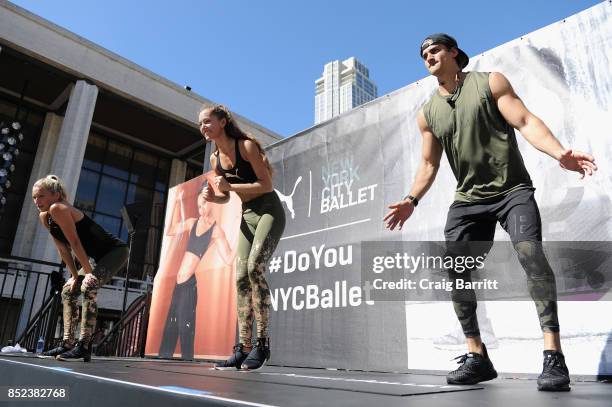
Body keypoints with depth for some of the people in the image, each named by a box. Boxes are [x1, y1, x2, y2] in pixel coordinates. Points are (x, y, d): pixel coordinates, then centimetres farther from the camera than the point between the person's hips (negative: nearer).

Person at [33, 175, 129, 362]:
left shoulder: (58, 209, -21)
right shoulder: (44, 217, 4)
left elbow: (75, 243, -21)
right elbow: (64, 250, 7)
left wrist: (89, 272, -17)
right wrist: (76, 276, 5)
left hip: (116, 250, -10)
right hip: (101, 256, 10)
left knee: (88, 286, -28)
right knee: (68, 291, 12)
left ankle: (84, 346, -24)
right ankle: (67, 345, 16)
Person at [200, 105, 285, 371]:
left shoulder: (246, 145, -11)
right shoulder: (215, 158, 9)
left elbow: (267, 185, -15)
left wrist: (230, 185, -20)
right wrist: (213, 197, -5)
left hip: (269, 211, -7)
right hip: (247, 215, 7)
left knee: (254, 268, -24)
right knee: (241, 277, -3)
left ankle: (262, 343, -16)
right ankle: (244, 349, 0)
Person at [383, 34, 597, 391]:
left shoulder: (490, 82, 2)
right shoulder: (428, 114, 12)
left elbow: (526, 122, -8)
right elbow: (429, 164, 14)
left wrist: (560, 153, -25)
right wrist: (412, 200, 2)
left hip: (513, 191, -4)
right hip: (468, 200, 4)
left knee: (530, 251, -27)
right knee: (455, 271, -5)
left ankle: (554, 356, -20)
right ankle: (478, 357, 6)